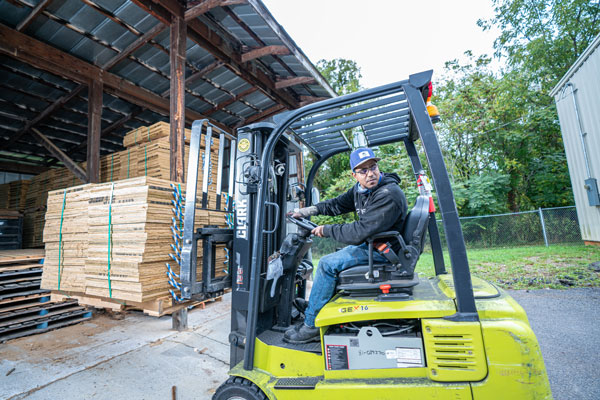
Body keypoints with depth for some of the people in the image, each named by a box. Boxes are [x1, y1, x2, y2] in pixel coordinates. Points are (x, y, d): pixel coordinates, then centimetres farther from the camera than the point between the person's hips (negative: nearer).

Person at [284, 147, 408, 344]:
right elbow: (339, 204, 14)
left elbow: (359, 232, -30)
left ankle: (311, 326, -2)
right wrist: (309, 210, 7)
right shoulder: (361, 188, 2)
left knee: (327, 264, -16)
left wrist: (327, 230, -19)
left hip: (381, 250, -10)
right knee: (329, 261, 18)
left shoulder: (389, 196, -27)